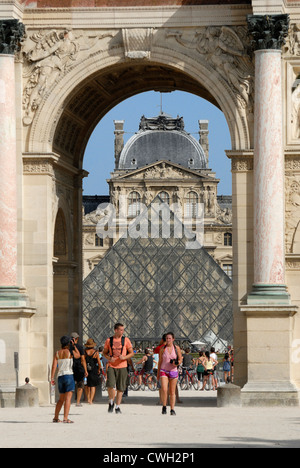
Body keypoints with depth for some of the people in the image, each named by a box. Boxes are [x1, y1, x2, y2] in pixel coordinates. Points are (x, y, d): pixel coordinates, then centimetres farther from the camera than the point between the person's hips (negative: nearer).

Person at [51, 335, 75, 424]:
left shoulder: (57, 353, 8)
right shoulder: (70, 352, -4)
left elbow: (54, 366, 2)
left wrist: (52, 378, 2)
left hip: (60, 376, 6)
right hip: (69, 375, -5)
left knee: (61, 399, 18)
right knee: (68, 398, -8)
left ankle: (56, 417, 23)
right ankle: (65, 418, -16)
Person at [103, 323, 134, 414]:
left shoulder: (125, 340, 3)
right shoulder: (109, 340, 4)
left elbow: (132, 353, 5)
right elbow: (104, 352, 13)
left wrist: (124, 357, -14)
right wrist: (109, 358, -9)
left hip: (122, 366, 1)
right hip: (111, 366, -1)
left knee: (120, 388, 3)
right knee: (110, 385, -16)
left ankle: (117, 406, 16)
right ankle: (111, 402, 9)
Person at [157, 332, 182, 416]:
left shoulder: (177, 348, 2)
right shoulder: (162, 349, 3)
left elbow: (180, 359, 7)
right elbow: (160, 361, 9)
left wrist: (177, 363, -15)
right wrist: (158, 372, 10)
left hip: (173, 371, 0)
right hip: (164, 371, 0)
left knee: (172, 392, 4)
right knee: (164, 390, -17)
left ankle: (172, 410, 12)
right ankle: (164, 407, 0)